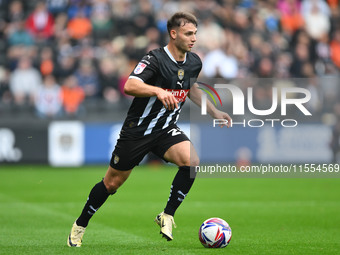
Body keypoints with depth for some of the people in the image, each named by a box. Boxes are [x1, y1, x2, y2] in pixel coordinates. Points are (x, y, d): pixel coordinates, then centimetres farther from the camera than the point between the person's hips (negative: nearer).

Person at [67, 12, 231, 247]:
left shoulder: (194, 62, 0)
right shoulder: (155, 59, -21)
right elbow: (129, 86, -35)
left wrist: (214, 112, 17)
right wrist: (158, 91, -50)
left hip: (167, 130, 5)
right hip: (138, 129, -4)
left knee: (192, 160, -25)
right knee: (112, 183, 6)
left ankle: (167, 215, -10)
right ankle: (80, 225, 29)